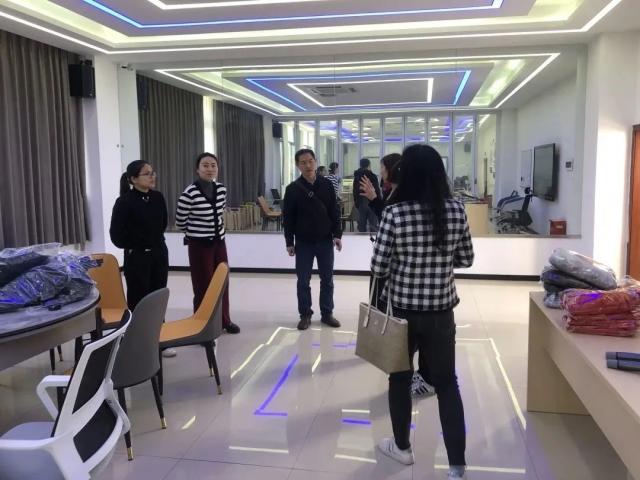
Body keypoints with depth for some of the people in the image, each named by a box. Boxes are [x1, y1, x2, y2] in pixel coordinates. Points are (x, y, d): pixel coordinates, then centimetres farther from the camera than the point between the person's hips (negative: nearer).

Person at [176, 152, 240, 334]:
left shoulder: (222, 189, 0)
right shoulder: (189, 193, -19)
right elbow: (180, 222, -6)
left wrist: (218, 229, 14)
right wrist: (197, 232, 9)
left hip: (219, 242, 6)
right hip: (199, 245, -6)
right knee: (203, 286, 1)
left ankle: (224, 320, 31)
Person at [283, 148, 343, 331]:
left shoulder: (326, 185, -1)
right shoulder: (293, 189, -5)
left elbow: (334, 212, 3)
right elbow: (288, 218, -3)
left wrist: (337, 235, -3)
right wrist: (290, 242, -4)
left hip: (325, 241, 1)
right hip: (303, 242, -1)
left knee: (327, 279, 9)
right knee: (303, 281, 6)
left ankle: (327, 313, 22)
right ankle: (305, 315, 19)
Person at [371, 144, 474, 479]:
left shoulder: (394, 213, -15)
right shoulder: (456, 210, -6)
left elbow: (378, 267, -13)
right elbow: (466, 260, 5)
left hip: (401, 309, -2)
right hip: (441, 311, 2)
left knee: (399, 378, 17)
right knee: (447, 383, 12)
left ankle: (402, 447, 34)